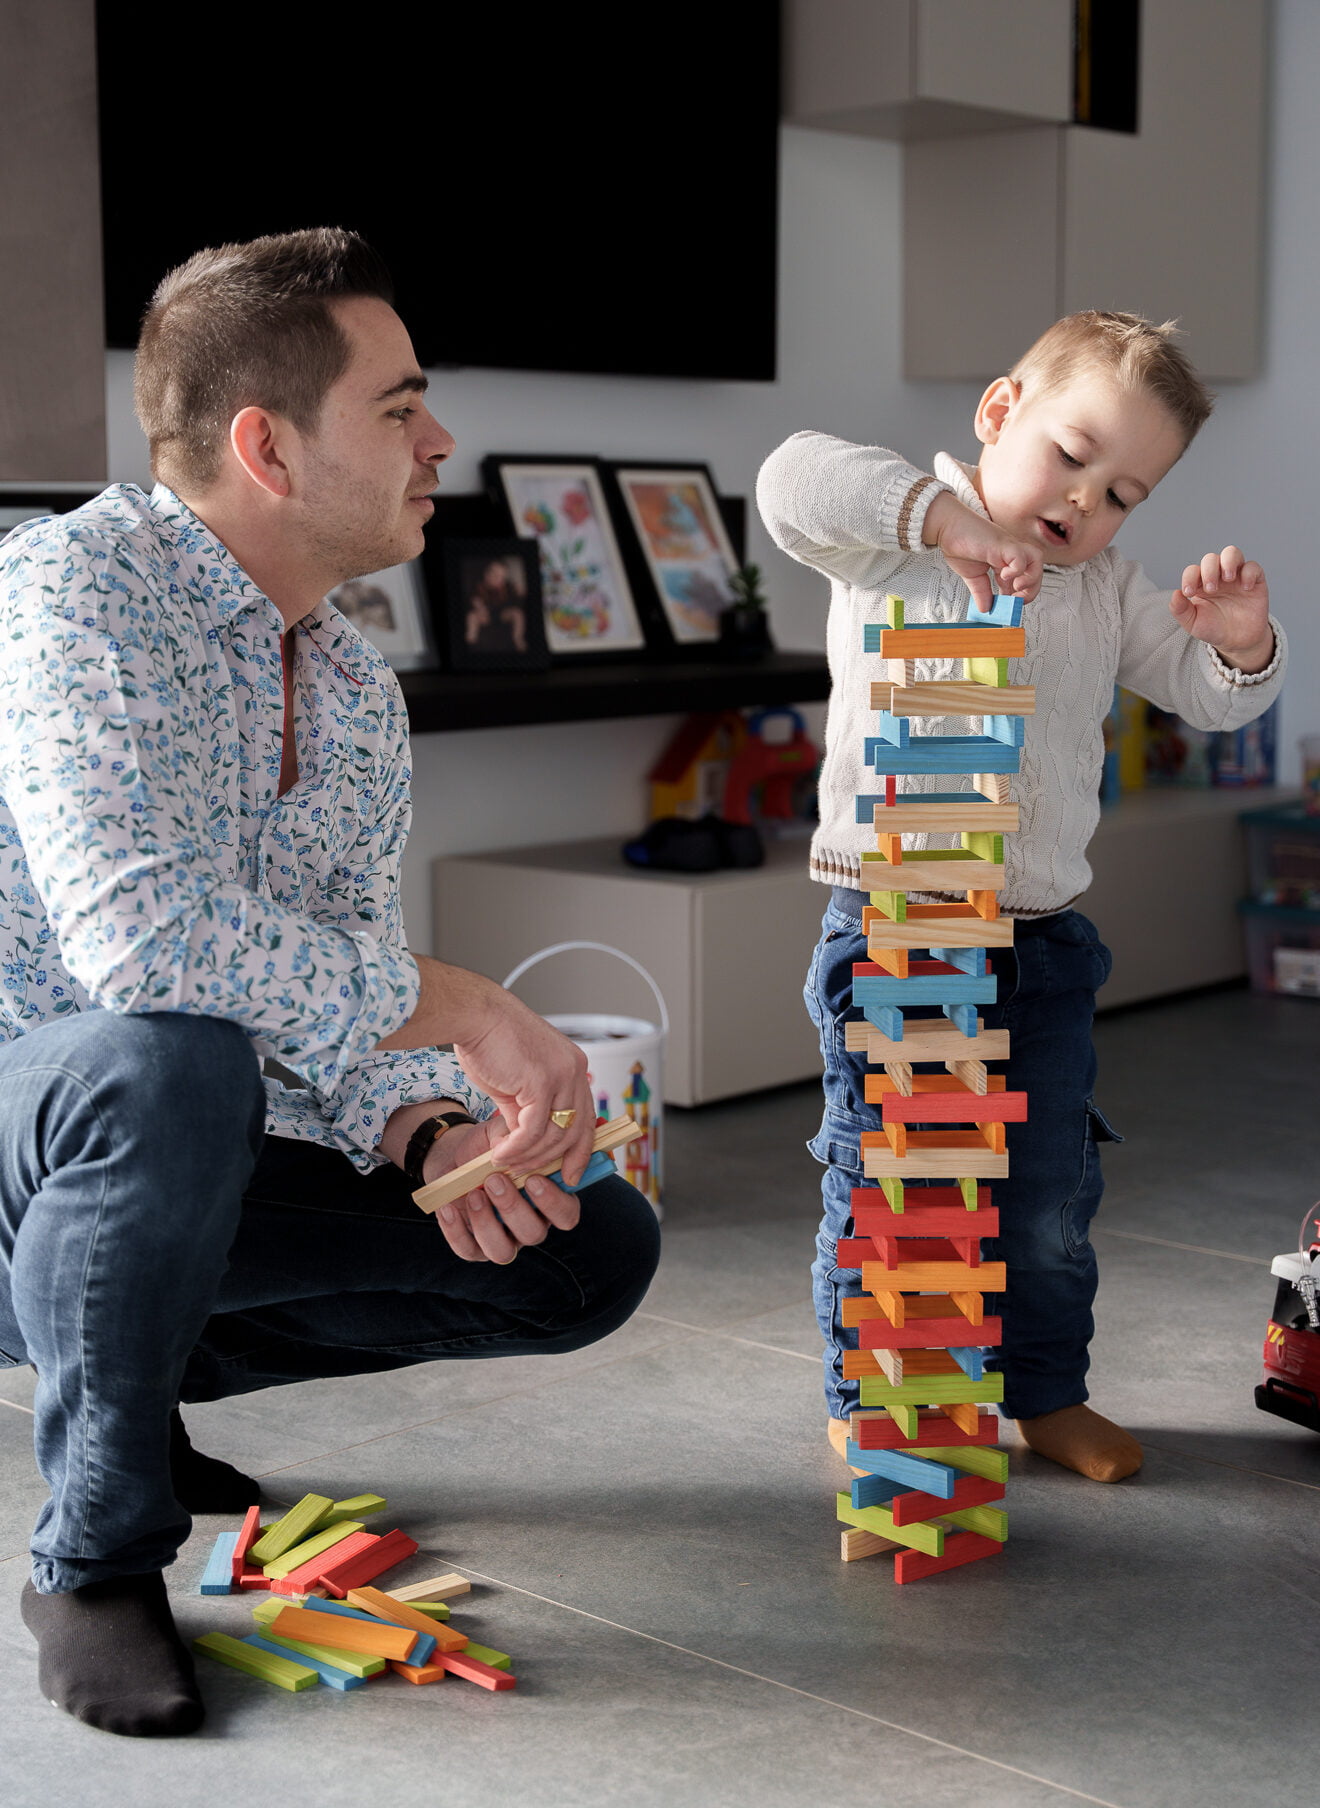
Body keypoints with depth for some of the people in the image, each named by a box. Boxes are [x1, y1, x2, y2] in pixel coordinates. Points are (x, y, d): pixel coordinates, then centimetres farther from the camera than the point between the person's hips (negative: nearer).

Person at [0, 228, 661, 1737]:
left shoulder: (359, 691, 7)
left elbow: (345, 1000, 7)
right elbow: (136, 926, -33)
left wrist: (428, 1131, -15)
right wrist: (462, 1012, -26)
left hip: (197, 1161, 8)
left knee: (595, 1248, 0)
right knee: (172, 1060, -41)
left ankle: (128, 1365, 14)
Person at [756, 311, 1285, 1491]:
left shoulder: (1110, 595, 11)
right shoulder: (896, 548, -6)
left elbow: (1213, 697, 8)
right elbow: (795, 483, -24)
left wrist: (1240, 639, -14)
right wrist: (940, 513, -35)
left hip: (1042, 941, 5)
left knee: (1049, 1194, 11)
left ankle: (1046, 1393, 29)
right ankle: (862, 1399, 21)